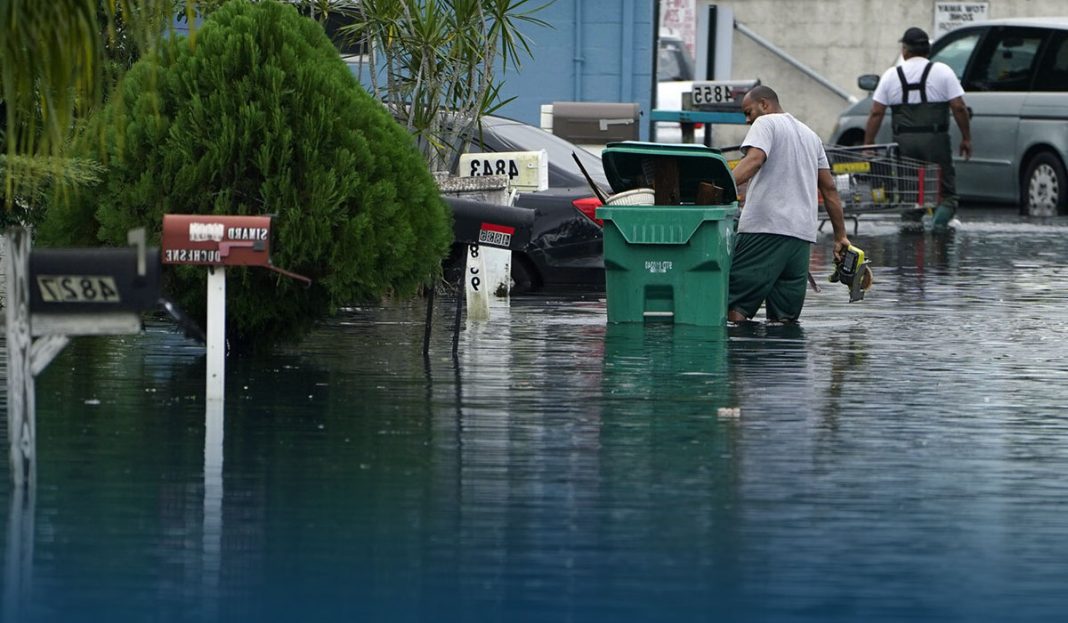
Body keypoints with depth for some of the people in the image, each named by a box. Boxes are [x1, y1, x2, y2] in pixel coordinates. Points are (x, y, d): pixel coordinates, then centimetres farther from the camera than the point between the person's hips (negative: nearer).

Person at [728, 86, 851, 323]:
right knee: (786, 317, 6)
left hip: (764, 226, -7)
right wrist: (841, 236, 25)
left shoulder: (765, 123, 3)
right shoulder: (810, 135, 26)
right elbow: (829, 188, 24)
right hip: (803, 232, 7)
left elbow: (753, 160, -17)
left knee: (733, 303, -10)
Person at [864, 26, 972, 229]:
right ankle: (939, 221, -21)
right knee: (945, 190, 3)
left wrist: (868, 145, 7)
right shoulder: (942, 72, 3)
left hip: (904, 142, 2)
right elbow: (958, 107, -2)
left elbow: (876, 113, 3)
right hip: (935, 140, -2)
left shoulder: (891, 75, 7)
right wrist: (966, 138, 7)